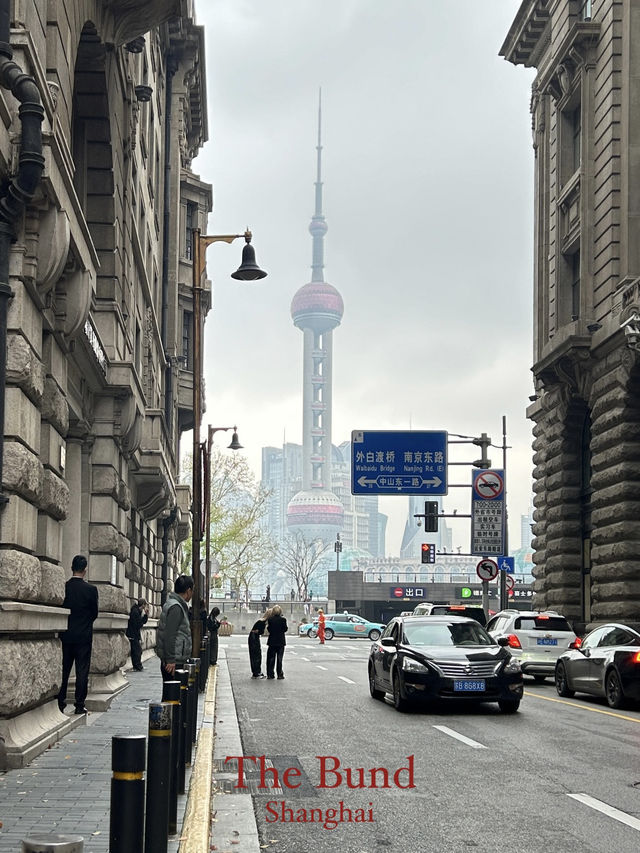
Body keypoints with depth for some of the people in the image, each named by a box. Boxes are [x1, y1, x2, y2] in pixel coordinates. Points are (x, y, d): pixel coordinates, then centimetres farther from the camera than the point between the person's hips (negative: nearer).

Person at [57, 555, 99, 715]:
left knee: (63, 670, 10)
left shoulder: (63, 587, -6)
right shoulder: (91, 589, -10)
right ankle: (80, 705, 3)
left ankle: (60, 703, 12)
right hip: (84, 635, -2)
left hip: (65, 635, 2)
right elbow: (95, 613, -1)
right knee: (82, 670, 3)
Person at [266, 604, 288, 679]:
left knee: (271, 658, 9)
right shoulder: (283, 619, -10)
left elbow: (268, 629, -2)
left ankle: (270, 674, 8)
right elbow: (285, 629, -4)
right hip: (281, 641, 0)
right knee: (279, 658, 6)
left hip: (272, 641, 0)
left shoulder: (270, 619, -8)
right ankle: (280, 674, 5)